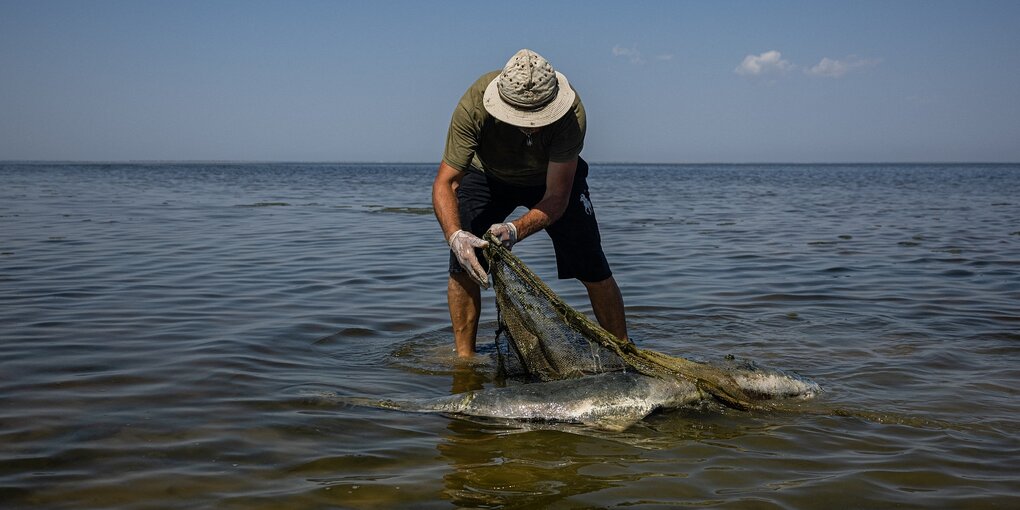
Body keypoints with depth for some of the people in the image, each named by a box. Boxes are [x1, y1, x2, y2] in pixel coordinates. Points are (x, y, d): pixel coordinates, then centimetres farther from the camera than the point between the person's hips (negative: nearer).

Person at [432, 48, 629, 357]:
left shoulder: (571, 113, -38)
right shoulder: (474, 105, -38)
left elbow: (557, 197, -33)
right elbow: (444, 183, -34)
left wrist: (515, 230, -51)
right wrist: (455, 235, -52)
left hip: (554, 177, 0)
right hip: (488, 175, 0)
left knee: (592, 267, -10)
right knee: (462, 261, -17)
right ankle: (464, 358, -4)